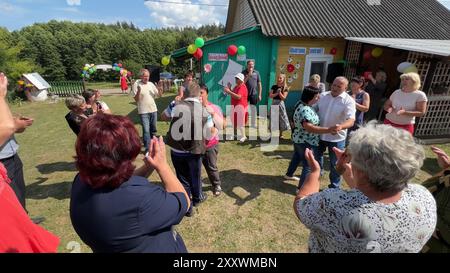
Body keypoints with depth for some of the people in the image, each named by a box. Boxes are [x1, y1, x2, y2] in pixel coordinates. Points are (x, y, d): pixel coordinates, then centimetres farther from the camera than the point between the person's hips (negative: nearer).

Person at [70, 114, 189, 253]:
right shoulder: (138, 199, -39)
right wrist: (162, 165, -16)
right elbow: (182, 202, -22)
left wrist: (149, 166, -12)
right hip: (161, 249, -5)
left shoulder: (80, 182, -16)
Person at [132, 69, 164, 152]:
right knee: (146, 130, -7)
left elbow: (159, 95, 10)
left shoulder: (151, 84, 7)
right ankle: (147, 148, 1)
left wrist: (159, 89, -8)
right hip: (143, 111, -5)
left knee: (153, 129, 17)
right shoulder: (136, 84, -7)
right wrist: (138, 91, -27)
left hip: (153, 110, 5)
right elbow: (136, 99, -10)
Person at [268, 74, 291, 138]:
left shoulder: (285, 88, -2)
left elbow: (283, 98, -9)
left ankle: (281, 134, 16)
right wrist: (277, 93, -16)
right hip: (274, 103, 2)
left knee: (282, 119, 2)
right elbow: (270, 96, -4)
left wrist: (280, 92, -20)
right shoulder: (274, 87, 4)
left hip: (280, 104, -2)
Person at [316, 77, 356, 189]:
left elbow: (351, 120, -27)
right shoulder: (322, 96, -1)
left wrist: (340, 126, -48)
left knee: (335, 163, 10)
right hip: (319, 134, 4)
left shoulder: (348, 101, -15)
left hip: (336, 138, -4)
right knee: (317, 157, 23)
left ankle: (334, 187, 29)